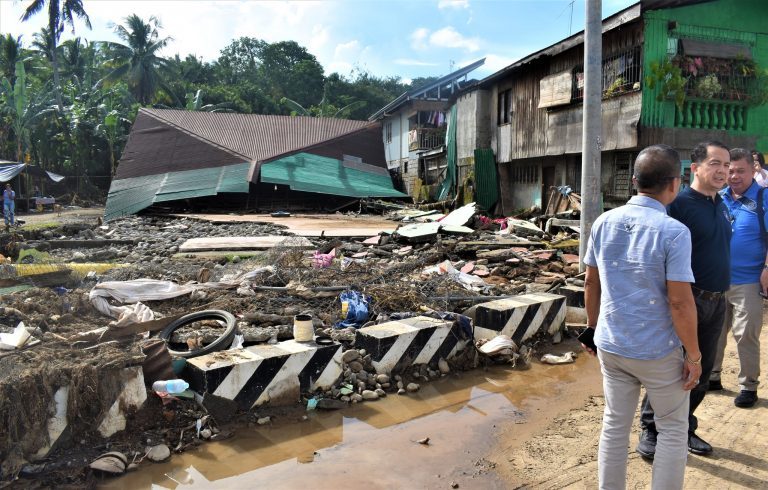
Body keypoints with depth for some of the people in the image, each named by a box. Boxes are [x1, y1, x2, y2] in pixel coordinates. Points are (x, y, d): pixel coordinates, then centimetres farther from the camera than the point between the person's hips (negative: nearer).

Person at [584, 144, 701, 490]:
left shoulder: (604, 222, -3)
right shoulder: (674, 232, -18)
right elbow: (680, 302, -18)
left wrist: (594, 327, 18)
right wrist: (693, 355, -6)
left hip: (610, 346, 5)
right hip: (658, 352, -4)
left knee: (614, 426, 17)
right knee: (673, 429, 17)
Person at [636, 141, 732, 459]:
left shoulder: (721, 205, 10)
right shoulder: (679, 204, -14)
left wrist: (720, 294, 18)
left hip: (716, 302, 7)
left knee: (701, 372, 15)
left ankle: (685, 429, 30)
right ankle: (649, 430, 18)